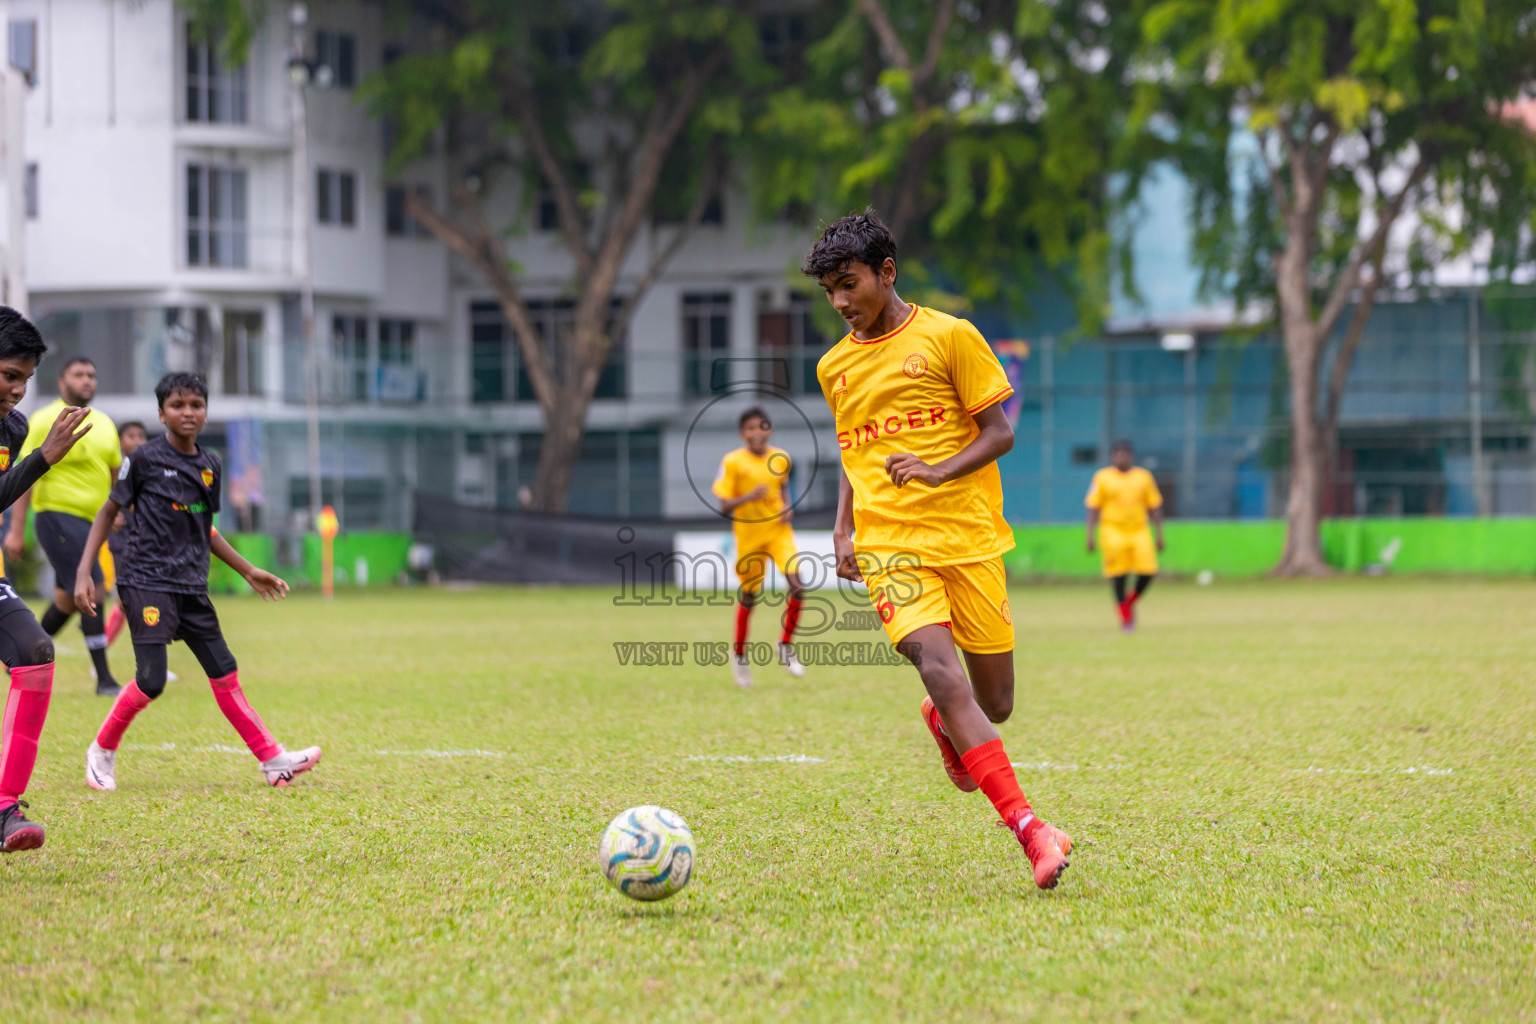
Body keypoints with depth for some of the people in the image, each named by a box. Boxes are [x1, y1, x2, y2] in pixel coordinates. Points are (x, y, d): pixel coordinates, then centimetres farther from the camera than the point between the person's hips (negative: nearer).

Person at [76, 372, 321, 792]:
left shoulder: (210, 466, 11)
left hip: (192, 588, 6)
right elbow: (109, 511, 0)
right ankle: (102, 751, 7)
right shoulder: (146, 458, -6)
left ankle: (273, 760, 8)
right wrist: (84, 572, -7)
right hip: (148, 582, -6)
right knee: (151, 681, -13)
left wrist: (249, 572, 24)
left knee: (224, 672, 6)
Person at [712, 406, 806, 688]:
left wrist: (787, 506, 2)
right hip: (749, 534, -3)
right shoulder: (733, 462, -13)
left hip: (779, 529, 3)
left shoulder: (781, 458, -1)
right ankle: (739, 654, 30)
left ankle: (786, 646, 6)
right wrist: (749, 497, -30)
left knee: (797, 586, -14)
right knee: (748, 597, 8)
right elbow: (725, 506, -13)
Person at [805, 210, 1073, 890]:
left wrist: (939, 471, -16)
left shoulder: (948, 337, 0)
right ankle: (1029, 831, -27)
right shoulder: (835, 367, 14)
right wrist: (843, 531, 12)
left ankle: (944, 726, 42)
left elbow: (999, 432, 0)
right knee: (938, 669, -23)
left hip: (968, 534, -1)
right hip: (889, 545, 2)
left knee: (994, 704, 2)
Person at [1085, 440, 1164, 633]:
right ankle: (1126, 618, 2)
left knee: (1148, 572, -11)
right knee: (1118, 575, -9)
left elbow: (1154, 507, 15)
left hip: (1139, 531, 2)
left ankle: (1130, 601, 18)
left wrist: (1159, 535, 11)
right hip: (1113, 532, -2)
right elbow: (1093, 508, 5)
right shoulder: (1102, 477, 5)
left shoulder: (1144, 476, 11)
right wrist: (1090, 535, -3)